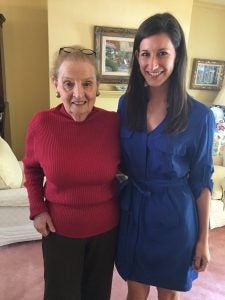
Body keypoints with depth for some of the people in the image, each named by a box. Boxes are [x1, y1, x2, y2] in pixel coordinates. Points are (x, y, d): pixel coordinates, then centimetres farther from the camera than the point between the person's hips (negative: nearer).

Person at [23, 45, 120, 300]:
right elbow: (31, 168, 1)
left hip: (106, 227, 1)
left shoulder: (113, 122, -15)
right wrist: (37, 209, -4)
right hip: (59, 228, -1)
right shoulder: (41, 123, -17)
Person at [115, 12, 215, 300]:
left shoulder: (199, 115, -14)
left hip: (174, 216, -2)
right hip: (132, 209, 3)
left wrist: (203, 238, -2)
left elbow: (201, 181, -7)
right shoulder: (127, 103, -5)